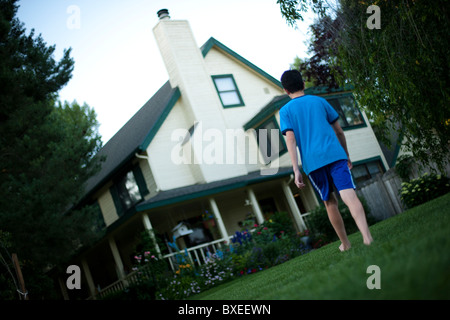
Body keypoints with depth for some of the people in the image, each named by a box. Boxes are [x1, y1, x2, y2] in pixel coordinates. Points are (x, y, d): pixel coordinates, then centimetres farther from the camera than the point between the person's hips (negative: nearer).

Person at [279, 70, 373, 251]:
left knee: (330, 202, 15)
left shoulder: (285, 111, 8)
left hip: (312, 163, 0)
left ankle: (345, 243, 23)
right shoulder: (319, 101, 15)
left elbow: (290, 140, -4)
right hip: (335, 155, 0)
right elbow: (339, 131, 16)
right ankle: (367, 236, -30)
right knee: (349, 195, -11)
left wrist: (296, 171, -7)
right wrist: (346, 155, 28)